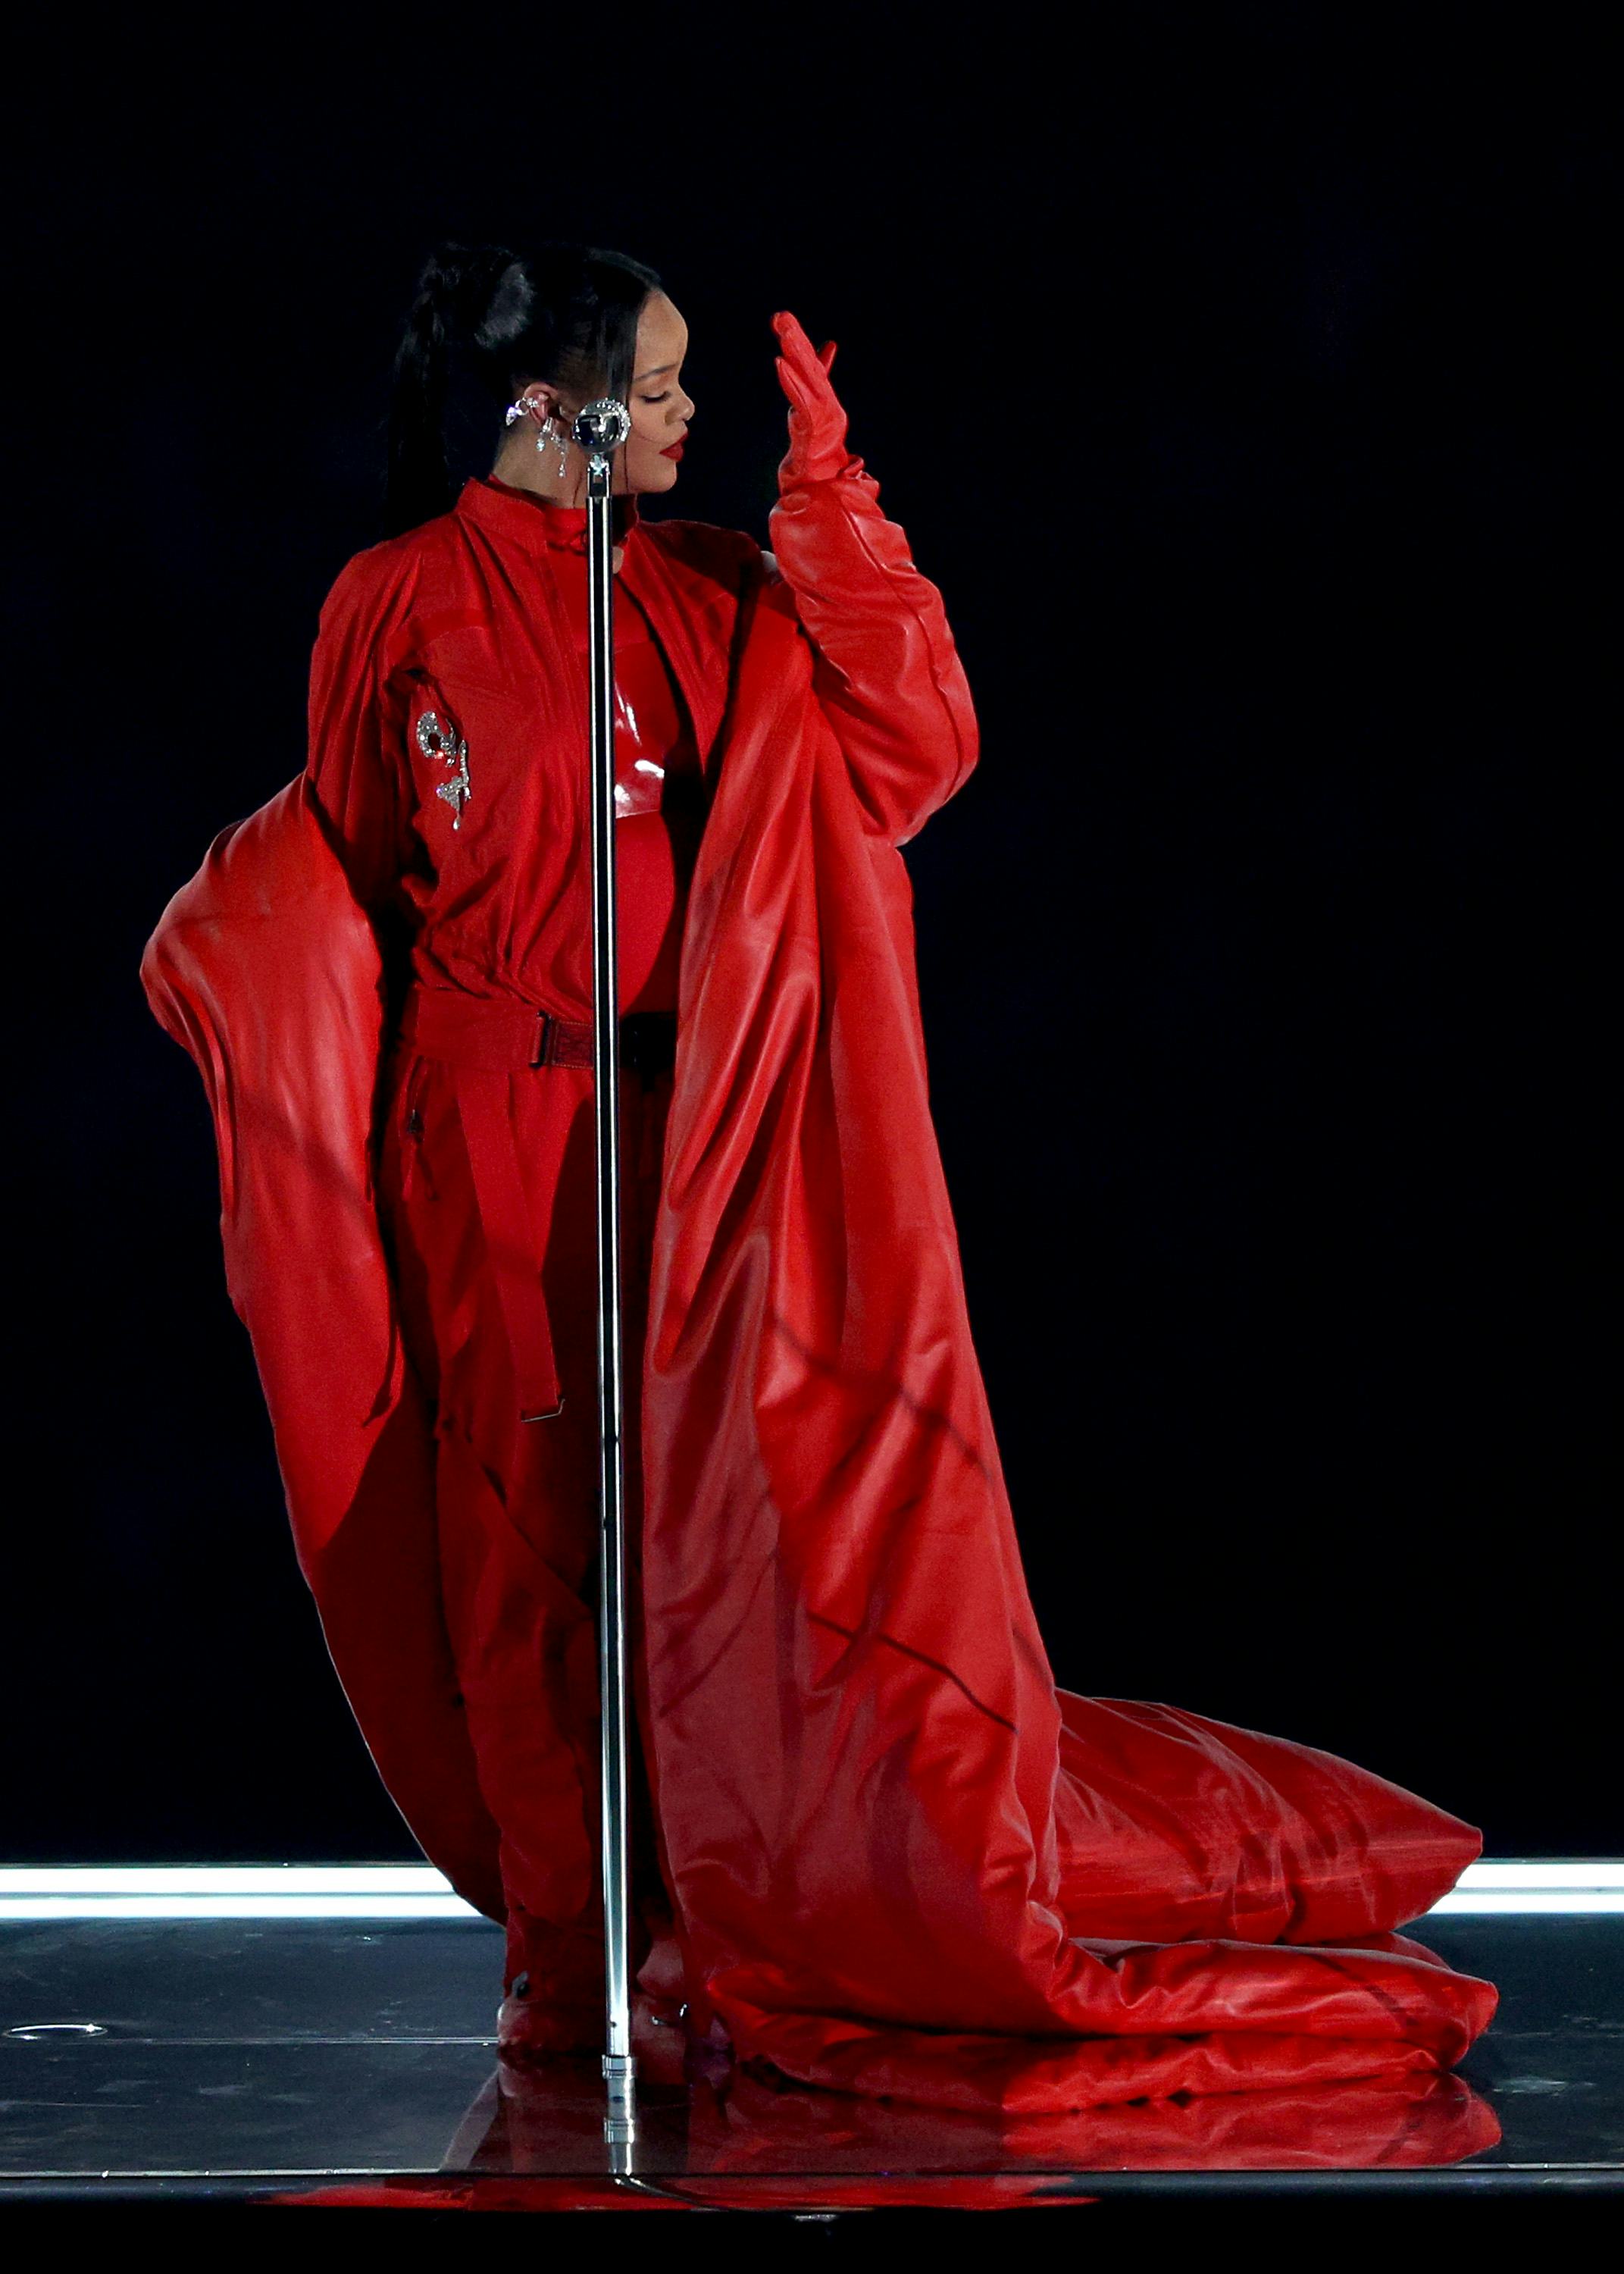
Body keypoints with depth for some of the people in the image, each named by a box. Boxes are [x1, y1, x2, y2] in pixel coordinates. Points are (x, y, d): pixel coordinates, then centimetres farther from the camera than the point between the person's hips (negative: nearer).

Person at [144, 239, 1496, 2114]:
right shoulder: (397, 604, 1)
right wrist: (220, 935, -10)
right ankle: (568, 1952, 10)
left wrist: (829, 503, -10)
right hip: (493, 1138, -2)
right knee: (531, 1528, 2)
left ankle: (745, 1931, 4)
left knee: (715, 1516, -3)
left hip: (687, 1128, 2)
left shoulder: (710, 599, 8)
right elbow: (334, 851, 8)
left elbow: (911, 741, -3)